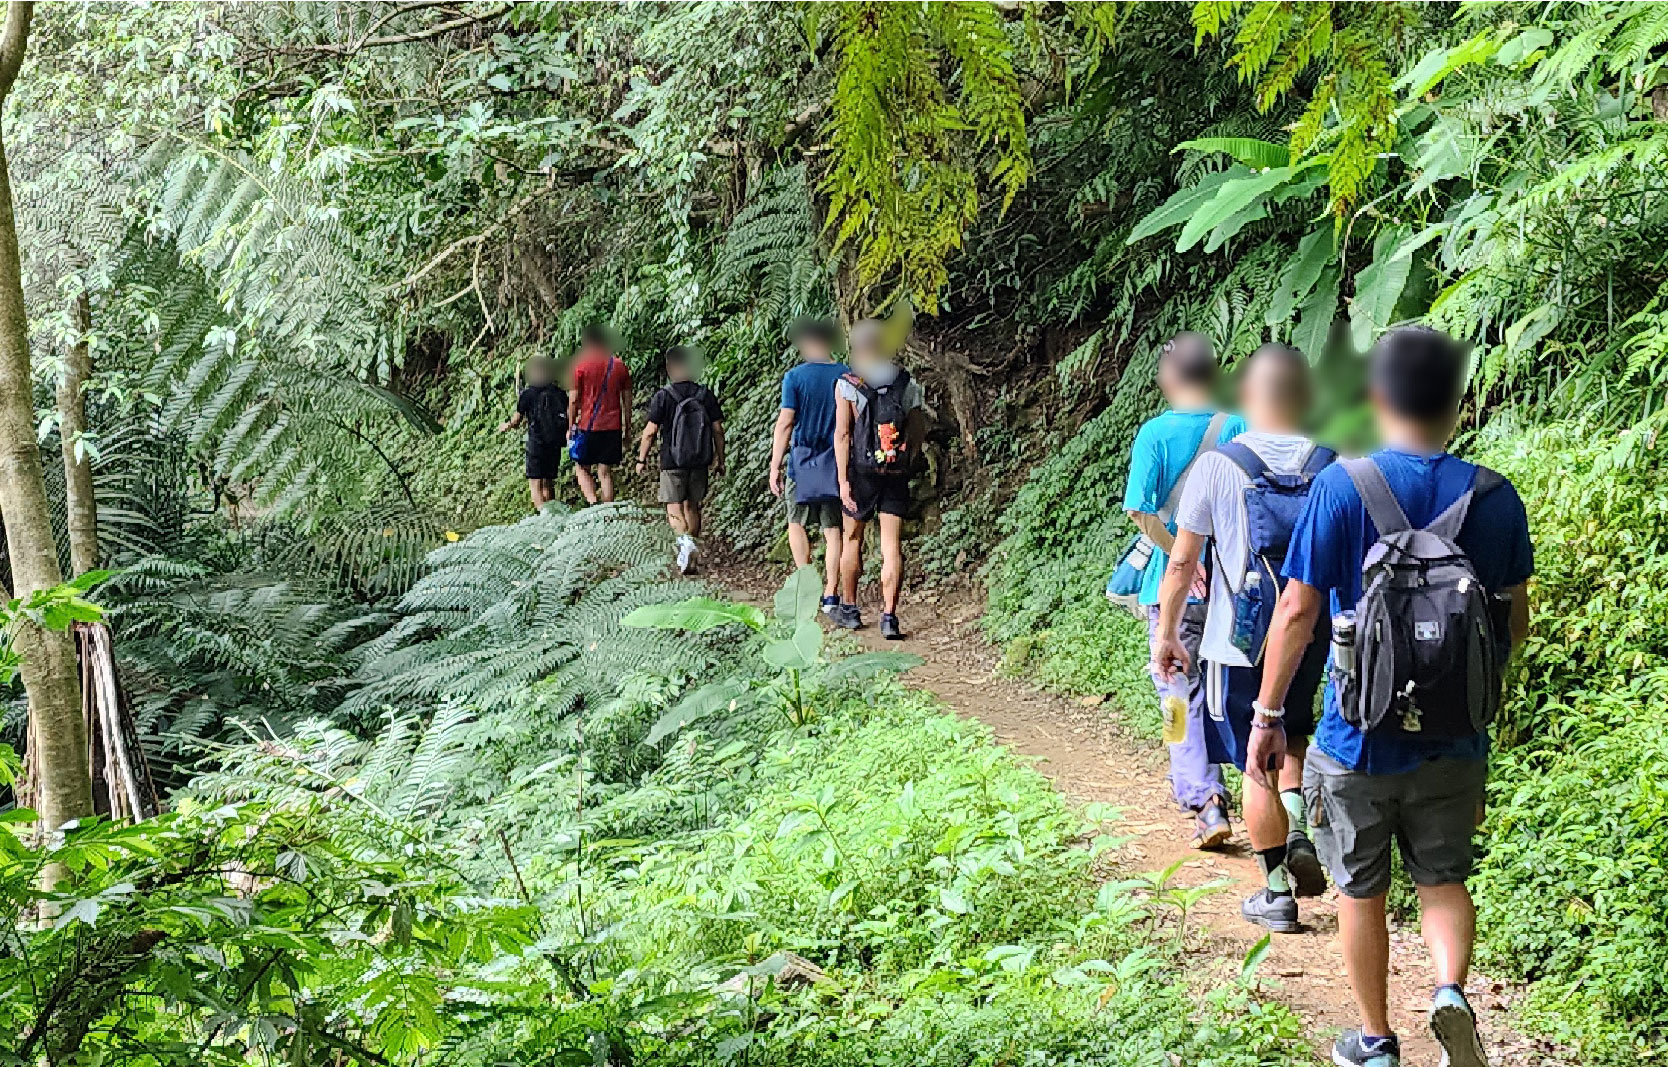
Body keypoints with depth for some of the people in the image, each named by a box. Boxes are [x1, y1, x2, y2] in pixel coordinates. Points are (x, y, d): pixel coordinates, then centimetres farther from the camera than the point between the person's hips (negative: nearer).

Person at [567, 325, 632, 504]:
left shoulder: (580, 365, -6)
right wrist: (627, 427, 16)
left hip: (587, 426, -3)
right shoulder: (619, 365, 5)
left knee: (582, 468, 9)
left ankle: (592, 500, -13)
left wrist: (570, 427, 1)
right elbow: (627, 400, 8)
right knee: (605, 471, 7)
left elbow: (574, 400, -7)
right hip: (612, 428, 3)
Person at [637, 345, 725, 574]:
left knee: (674, 507, 2)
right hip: (700, 461, 4)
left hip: (672, 462, -4)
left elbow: (650, 431, -10)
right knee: (692, 506, 15)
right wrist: (719, 459, 10)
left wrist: (642, 459, 1)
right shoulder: (706, 395, 1)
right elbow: (718, 429, 2)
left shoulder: (663, 397, -9)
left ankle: (685, 539, -27)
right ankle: (688, 559, 20)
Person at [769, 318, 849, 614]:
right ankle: (831, 595, 1)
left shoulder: (795, 376, -6)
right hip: (838, 462, 2)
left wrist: (775, 465, -4)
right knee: (833, 529, 3)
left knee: (797, 523, 15)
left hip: (804, 460, -2)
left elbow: (785, 423, -8)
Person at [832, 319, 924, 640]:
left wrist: (843, 479, -10)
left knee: (853, 540, 14)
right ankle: (889, 616, -9)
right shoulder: (909, 384, 4)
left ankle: (849, 609, 25)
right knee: (892, 547, 0)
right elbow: (919, 433, 7)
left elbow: (842, 434, -11)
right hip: (896, 476, 2)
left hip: (861, 471, -2)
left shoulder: (848, 385, -6)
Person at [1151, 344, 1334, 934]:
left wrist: (1165, 632, 6)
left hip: (1240, 643, -3)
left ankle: (1276, 891, 13)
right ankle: (1298, 829, 5)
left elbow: (1182, 562, -6)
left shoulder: (1217, 466, -11)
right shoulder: (1335, 464, -5)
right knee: (1291, 735, 27)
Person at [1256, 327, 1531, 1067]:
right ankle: (1451, 991, -5)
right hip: (1455, 747, 2)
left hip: (1360, 745, -2)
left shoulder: (1342, 487, -13)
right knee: (1444, 880, 20)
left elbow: (1297, 610, -13)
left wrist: (1266, 716, -4)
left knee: (1361, 892, 15)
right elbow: (1516, 623, 5)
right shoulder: (1494, 498, -5)